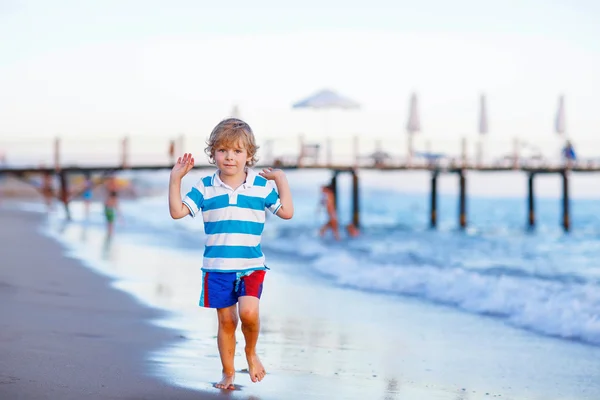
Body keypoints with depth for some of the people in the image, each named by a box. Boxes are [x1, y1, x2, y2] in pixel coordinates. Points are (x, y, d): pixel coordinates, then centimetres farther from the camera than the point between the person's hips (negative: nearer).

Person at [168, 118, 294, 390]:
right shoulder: (205, 188, 4)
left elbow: (286, 212, 2)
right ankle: (228, 372, 23)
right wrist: (175, 178, -5)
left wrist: (281, 180, -1)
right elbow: (177, 212, 1)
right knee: (226, 320, 7)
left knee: (248, 311, -21)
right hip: (216, 267, 1)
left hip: (251, 265, -1)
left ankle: (251, 353, 9)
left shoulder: (262, 186, 3)